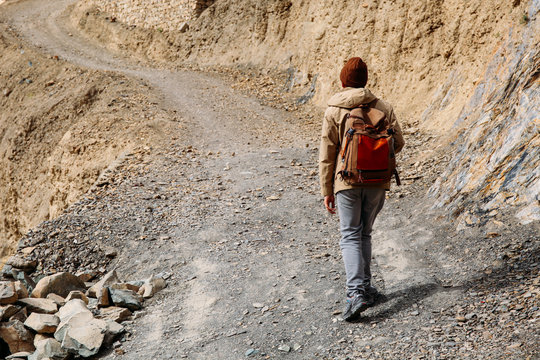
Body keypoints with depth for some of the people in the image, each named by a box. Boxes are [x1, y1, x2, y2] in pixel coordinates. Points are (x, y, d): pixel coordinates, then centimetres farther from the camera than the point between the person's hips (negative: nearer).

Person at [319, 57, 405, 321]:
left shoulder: (333, 112, -6)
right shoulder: (382, 107, 0)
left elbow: (326, 156, -5)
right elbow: (398, 143, 3)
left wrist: (326, 191, 2)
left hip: (347, 182, -3)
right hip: (377, 181, 3)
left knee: (350, 236, 1)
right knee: (364, 234, 18)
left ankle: (356, 292, -14)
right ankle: (365, 287, 23)